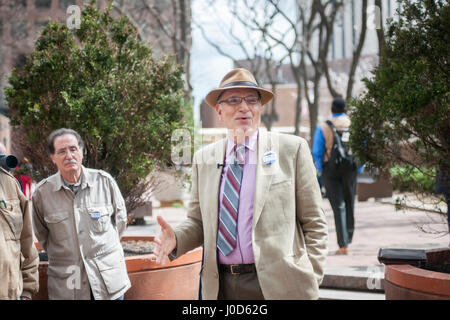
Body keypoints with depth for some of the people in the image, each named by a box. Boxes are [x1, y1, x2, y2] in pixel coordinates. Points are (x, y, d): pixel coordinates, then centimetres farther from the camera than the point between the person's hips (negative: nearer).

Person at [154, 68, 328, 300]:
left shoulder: (292, 149, 0)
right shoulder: (203, 159, 10)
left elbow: (314, 224, 0)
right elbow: (198, 221, 14)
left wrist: (309, 281, -7)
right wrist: (175, 239, -6)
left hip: (277, 286, -3)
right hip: (221, 286, 3)